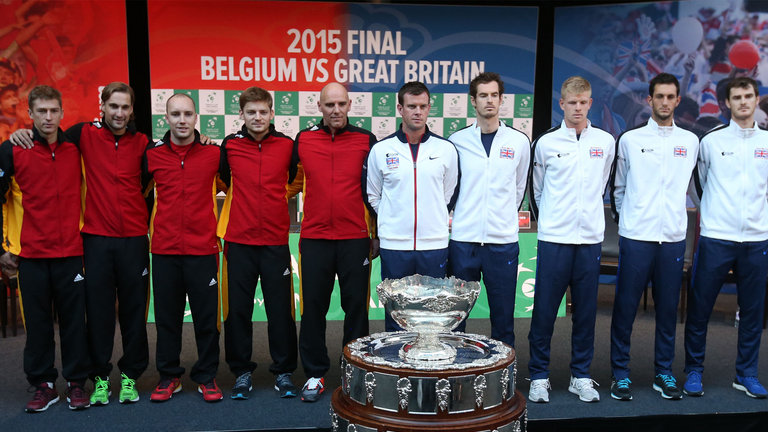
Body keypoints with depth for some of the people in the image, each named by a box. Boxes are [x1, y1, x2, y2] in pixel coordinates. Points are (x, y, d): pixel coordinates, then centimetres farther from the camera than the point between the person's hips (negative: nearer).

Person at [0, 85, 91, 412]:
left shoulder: (76, 150, 5)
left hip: (71, 252, 1)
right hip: (31, 253, -1)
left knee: (74, 320, 5)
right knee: (37, 321, 7)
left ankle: (77, 383, 18)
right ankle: (43, 385, 21)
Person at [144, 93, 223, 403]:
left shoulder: (213, 153, -1)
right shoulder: (152, 154, 3)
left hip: (203, 249, -1)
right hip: (164, 249, 1)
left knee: (207, 316, 5)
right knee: (166, 316, 10)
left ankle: (206, 376, 20)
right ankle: (169, 377, 25)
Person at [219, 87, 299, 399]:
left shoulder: (287, 145, 2)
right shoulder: (230, 145, 2)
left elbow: (295, 181, 17)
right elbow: (221, 181, 15)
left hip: (275, 241, 0)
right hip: (239, 241, 1)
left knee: (280, 309, 5)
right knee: (238, 309, 6)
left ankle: (283, 371, 19)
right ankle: (242, 371, 21)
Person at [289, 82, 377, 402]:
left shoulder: (366, 141, 2)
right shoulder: (303, 140, 5)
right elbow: (292, 182, 16)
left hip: (355, 239, -1)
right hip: (314, 239, 1)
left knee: (356, 305, 7)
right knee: (313, 306, 7)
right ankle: (315, 373, 20)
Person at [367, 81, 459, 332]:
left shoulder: (446, 149, 4)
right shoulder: (381, 150, 2)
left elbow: (449, 195, 13)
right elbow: (373, 196, 11)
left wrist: (435, 222, 9)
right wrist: (391, 223, 8)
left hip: (434, 245, 1)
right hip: (394, 245, 0)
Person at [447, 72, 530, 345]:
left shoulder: (519, 142, 6)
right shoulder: (457, 141, 4)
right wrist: (465, 218, 11)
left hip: (503, 241, 0)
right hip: (462, 240, 0)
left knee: (503, 312, 8)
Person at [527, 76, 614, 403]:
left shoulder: (606, 142, 8)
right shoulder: (546, 143, 2)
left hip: (590, 238, 2)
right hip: (553, 239, -2)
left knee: (585, 311, 8)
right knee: (544, 310, 0)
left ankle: (581, 376, 21)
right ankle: (539, 376, 13)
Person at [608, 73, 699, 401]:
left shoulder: (690, 141, 10)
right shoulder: (630, 139, 4)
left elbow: (687, 185, 20)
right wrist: (624, 217, 8)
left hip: (673, 238, 2)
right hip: (635, 236, -2)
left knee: (668, 308, 7)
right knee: (625, 307, 0)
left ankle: (664, 373, 21)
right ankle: (620, 374, 12)